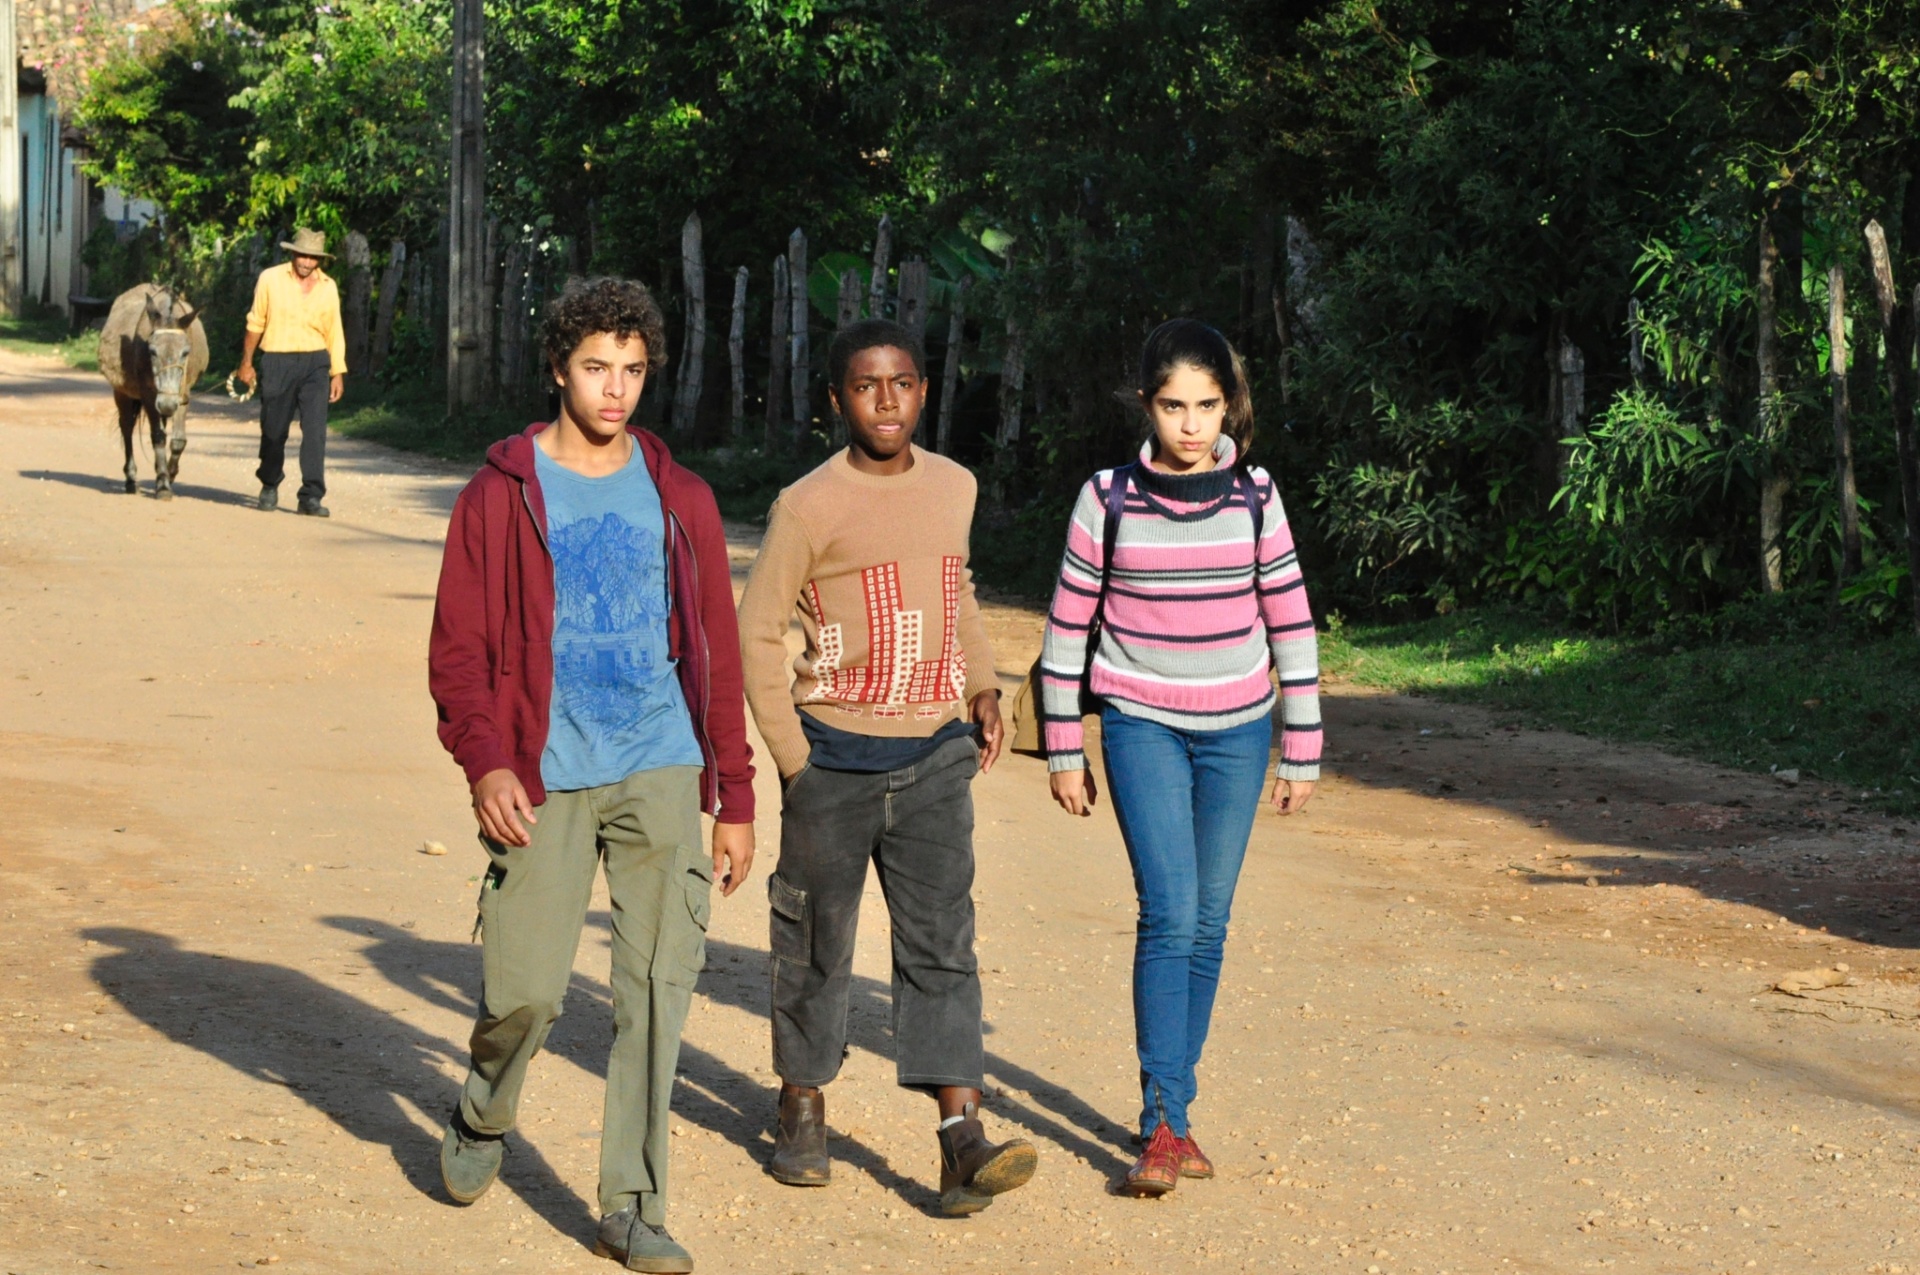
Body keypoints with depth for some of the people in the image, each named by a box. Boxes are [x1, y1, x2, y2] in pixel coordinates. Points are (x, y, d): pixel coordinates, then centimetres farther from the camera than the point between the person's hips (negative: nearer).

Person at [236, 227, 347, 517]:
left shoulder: (328, 287, 7)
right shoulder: (270, 279, 1)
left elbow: (335, 333, 10)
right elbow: (255, 323, 7)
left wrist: (338, 373, 5)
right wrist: (246, 363, 6)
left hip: (315, 364, 1)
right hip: (277, 362, -1)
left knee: (315, 430, -10)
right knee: (274, 430, 8)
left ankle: (311, 497, -10)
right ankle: (269, 485, 31)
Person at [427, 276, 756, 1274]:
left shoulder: (679, 500, 9)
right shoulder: (503, 493, 2)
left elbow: (716, 651, 12)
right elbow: (458, 645, 0)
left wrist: (735, 799, 10)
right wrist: (484, 762, -14)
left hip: (661, 772, 2)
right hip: (546, 779, -2)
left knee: (657, 986, -2)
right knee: (525, 988, -1)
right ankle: (483, 1118, 32)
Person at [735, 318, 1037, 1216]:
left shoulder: (954, 487, 7)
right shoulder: (808, 507, -8)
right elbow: (758, 631, -4)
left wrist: (982, 686, 10)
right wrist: (793, 758, -7)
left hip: (935, 754, 3)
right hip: (835, 754, -3)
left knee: (941, 939, -5)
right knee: (817, 941, 9)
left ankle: (961, 1140, -11)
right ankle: (803, 1107, 27)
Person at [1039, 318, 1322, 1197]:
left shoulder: (1254, 498, -1)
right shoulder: (1109, 499, -5)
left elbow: (1291, 627, 4)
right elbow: (1068, 626, 2)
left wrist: (1301, 755, 5)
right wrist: (1064, 753, 3)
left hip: (1237, 731, 2)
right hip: (1143, 728, -2)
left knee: (1209, 925, 6)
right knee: (1169, 915, -14)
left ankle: (1176, 1113, 17)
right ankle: (1162, 1126, -12)